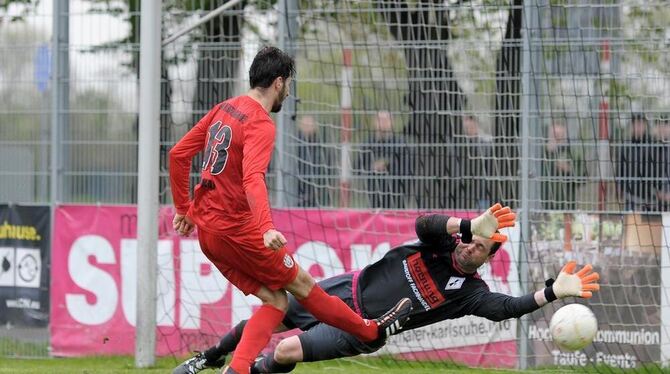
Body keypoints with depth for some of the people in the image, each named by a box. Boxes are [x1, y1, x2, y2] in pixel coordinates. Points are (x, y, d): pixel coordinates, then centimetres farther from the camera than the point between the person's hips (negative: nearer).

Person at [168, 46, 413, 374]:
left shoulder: (224, 109, 12)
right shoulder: (261, 125, -15)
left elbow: (178, 154, 16)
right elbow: (253, 179, -31)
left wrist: (184, 209, 23)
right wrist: (267, 228, -44)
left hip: (206, 229, 8)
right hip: (236, 229, -8)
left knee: (276, 300, 7)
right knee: (301, 284, 6)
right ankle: (372, 330, 20)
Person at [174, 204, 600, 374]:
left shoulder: (469, 291, -11)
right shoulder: (438, 245, -7)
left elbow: (505, 308, -28)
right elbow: (424, 223, -28)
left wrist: (553, 292, -39)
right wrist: (471, 225, -43)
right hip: (345, 291, 3)